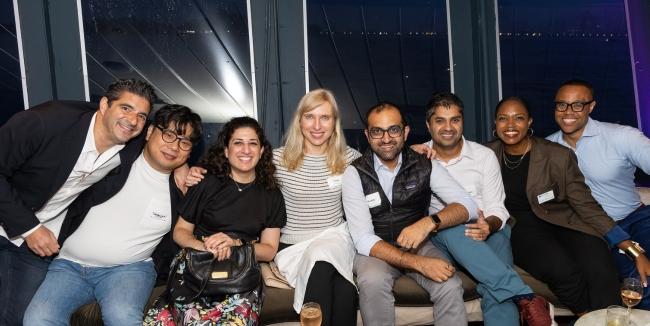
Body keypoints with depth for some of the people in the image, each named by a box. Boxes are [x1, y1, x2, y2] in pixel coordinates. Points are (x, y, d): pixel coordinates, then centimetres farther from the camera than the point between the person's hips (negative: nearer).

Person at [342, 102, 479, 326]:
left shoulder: (425, 166, -5)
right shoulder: (355, 173, -12)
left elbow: (468, 206, -9)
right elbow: (363, 240, -19)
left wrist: (429, 222, -29)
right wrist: (419, 263, -30)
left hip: (417, 245, 2)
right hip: (376, 249, -1)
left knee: (450, 287, -26)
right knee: (372, 282, -33)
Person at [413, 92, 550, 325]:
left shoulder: (484, 155, 6)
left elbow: (496, 209, 3)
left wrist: (489, 225, -22)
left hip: (487, 231, 0)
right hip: (442, 237, 0)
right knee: (451, 229, -39)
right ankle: (525, 297, -40)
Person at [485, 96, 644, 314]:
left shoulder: (558, 156, -1)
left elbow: (585, 204, -1)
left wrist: (628, 246, -8)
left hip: (561, 222, 0)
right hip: (519, 229, 0)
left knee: (599, 269, -31)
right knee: (562, 270, -30)